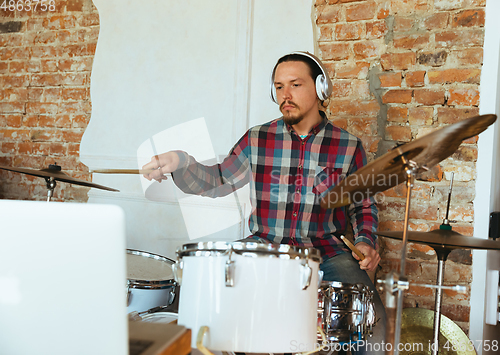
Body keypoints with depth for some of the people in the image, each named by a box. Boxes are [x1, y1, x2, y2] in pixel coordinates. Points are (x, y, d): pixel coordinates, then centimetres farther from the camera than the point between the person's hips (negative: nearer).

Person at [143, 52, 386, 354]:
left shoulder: (349, 146, 3)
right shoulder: (258, 140, 5)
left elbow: (363, 205, 12)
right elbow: (216, 182, 8)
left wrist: (365, 241, -7)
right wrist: (181, 163, -11)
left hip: (326, 252, -1)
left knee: (372, 316, -22)